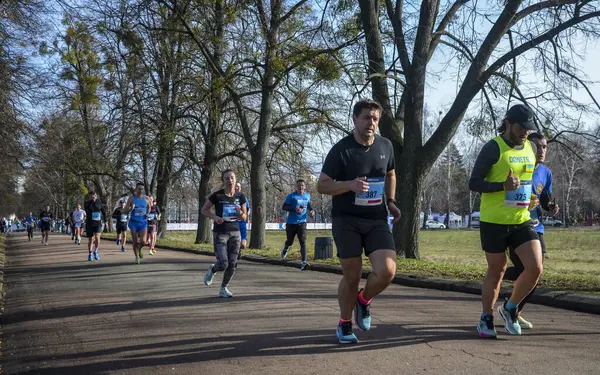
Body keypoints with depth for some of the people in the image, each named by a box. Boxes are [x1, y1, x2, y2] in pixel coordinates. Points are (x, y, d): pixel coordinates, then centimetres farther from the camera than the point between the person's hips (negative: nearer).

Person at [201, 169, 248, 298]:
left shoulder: (240, 197, 1)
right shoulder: (217, 195, -8)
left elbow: (244, 217, 9)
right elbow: (204, 210, 2)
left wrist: (240, 213, -14)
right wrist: (214, 217, -16)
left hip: (235, 233, 4)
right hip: (220, 234, -3)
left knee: (232, 265, 1)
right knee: (223, 264, -11)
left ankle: (223, 289, 21)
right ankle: (212, 270, 25)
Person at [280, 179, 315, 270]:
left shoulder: (307, 195, 8)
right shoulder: (291, 196, -7)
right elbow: (284, 207, -10)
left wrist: (311, 210, 6)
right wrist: (294, 209, -25)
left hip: (302, 222, 2)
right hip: (291, 223, -2)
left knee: (303, 242, -14)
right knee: (290, 241, 14)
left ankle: (304, 262, -23)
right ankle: (285, 249, 50)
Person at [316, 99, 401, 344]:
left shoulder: (385, 146, 6)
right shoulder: (341, 149, -8)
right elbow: (322, 186, -6)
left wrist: (390, 201, 10)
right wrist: (350, 185, -22)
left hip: (377, 220, 3)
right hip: (346, 220, -3)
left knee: (387, 271, -14)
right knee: (352, 276, -1)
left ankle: (364, 301, 18)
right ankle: (345, 324, 24)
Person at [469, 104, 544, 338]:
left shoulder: (530, 148, 10)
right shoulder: (493, 148, -10)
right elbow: (474, 183, -12)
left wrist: (531, 199, 9)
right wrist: (503, 185, -26)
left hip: (522, 221, 5)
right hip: (494, 222, -5)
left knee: (535, 268, -7)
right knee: (496, 271, 5)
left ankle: (510, 309, 17)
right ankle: (486, 319, 25)